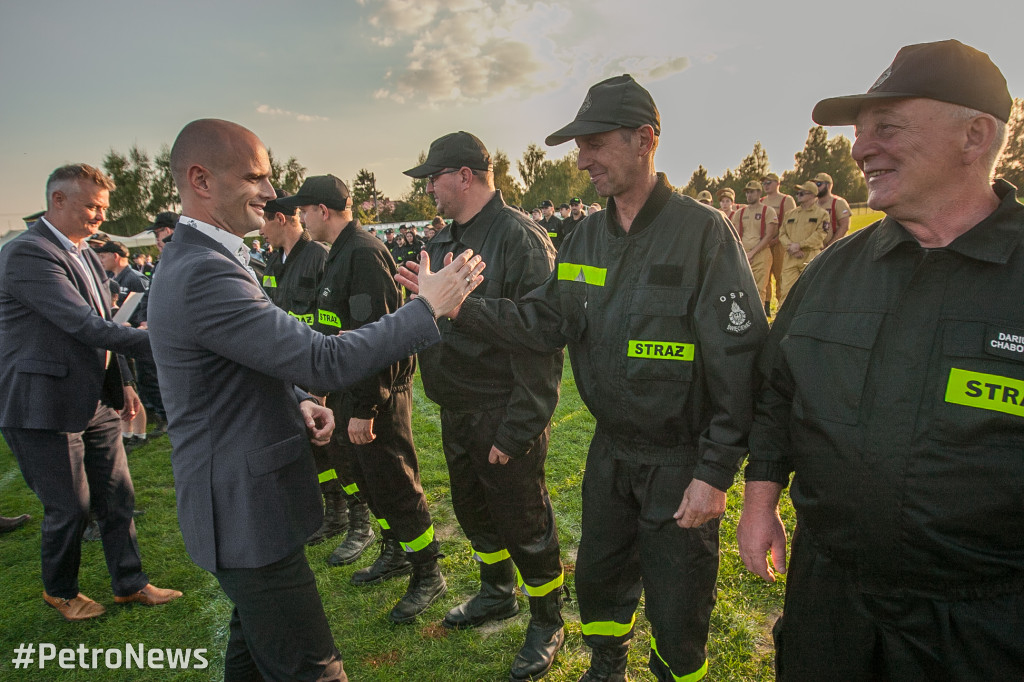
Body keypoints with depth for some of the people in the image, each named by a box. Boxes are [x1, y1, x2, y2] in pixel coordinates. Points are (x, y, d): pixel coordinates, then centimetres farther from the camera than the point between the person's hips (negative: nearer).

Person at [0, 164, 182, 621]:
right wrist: (151, 344, -28)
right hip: (46, 408, -8)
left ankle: (129, 584, 29)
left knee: (117, 498, 14)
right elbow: (84, 324, -25)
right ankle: (59, 591, 32)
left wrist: (124, 382, 17)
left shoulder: (84, 254, 12)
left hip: (96, 403, 8)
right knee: (69, 509, 6)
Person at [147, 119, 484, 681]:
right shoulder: (203, 274, -26)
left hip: (241, 499, 11)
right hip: (246, 512, -11)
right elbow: (325, 360, -28)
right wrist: (428, 308, -20)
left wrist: (297, 403, 0)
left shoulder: (194, 260, 9)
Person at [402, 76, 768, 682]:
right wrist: (461, 308, -11)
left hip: (680, 462, -6)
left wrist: (716, 472, -18)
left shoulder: (703, 231, -17)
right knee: (600, 581, 24)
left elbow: (738, 363, -18)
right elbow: (544, 320, 2)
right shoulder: (586, 238, 4)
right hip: (610, 451, 6)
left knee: (678, 614, 11)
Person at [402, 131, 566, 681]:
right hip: (456, 414, 8)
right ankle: (497, 594, 47)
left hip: (503, 418, -8)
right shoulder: (441, 244, 9)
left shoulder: (520, 238, -18)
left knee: (524, 525, 6)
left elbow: (539, 342, -22)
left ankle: (548, 622, 30)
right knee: (473, 513, 23)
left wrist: (518, 429, -22)